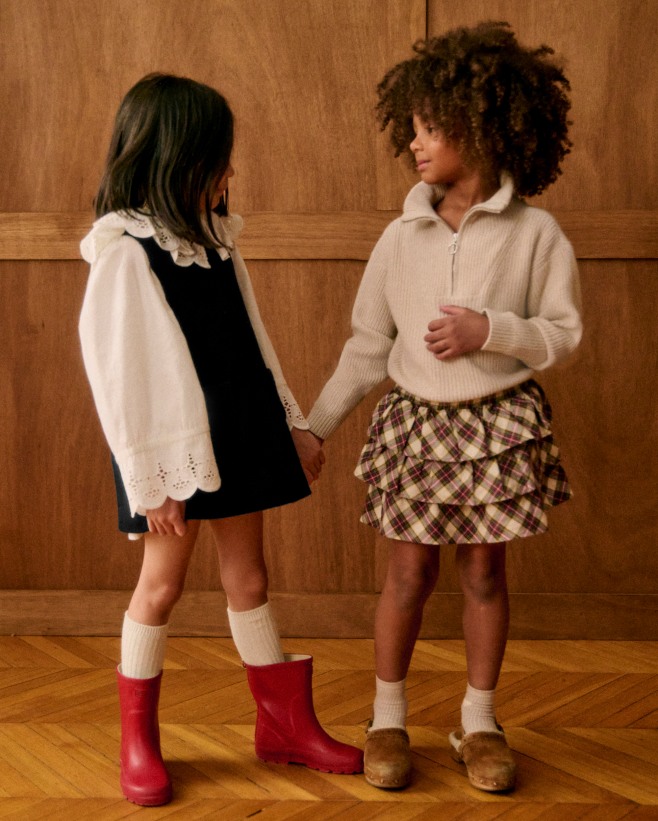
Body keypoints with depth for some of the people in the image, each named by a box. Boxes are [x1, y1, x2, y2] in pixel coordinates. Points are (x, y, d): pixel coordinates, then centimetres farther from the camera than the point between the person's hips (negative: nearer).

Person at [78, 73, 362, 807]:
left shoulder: (215, 238, 7)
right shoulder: (126, 253, -15)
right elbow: (113, 373, -16)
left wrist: (295, 423, 12)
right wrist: (149, 480, -15)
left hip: (240, 434, 6)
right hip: (176, 443, -6)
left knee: (248, 579, 14)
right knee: (161, 584, 6)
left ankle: (287, 724, 25)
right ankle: (137, 741, 24)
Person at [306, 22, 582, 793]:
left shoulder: (535, 233, -5)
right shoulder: (402, 236, 0)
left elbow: (563, 333, -3)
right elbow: (367, 346, 4)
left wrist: (490, 331, -18)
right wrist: (314, 425, 1)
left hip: (500, 420, -1)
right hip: (415, 419, 1)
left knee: (484, 568, 9)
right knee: (410, 570, 5)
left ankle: (479, 723, 26)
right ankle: (387, 720, 23)